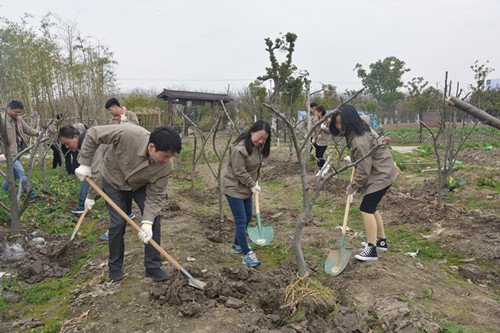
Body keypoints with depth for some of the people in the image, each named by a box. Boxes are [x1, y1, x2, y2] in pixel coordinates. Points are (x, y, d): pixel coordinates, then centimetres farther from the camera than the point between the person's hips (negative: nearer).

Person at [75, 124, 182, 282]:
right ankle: (115, 267, 18)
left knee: (154, 219, -7)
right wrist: (84, 164, -21)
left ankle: (153, 268, 8)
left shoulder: (166, 166, -31)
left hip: (140, 185, 2)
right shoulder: (127, 134, -42)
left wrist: (147, 222, -31)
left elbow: (155, 196, -21)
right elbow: (93, 134, -26)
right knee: (118, 223, -7)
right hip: (114, 181, -2)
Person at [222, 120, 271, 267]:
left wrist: (255, 182, 3)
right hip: (234, 188, -9)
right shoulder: (239, 148, -27)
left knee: (248, 217, 17)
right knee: (240, 220, -6)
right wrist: (253, 185, -13)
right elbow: (240, 172, -23)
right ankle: (247, 254, 1)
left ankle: (237, 245, 35)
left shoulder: (257, 146, 3)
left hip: (246, 188, 10)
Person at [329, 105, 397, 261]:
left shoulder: (360, 141, -29)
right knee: (371, 207, 17)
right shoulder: (361, 129, 1)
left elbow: (364, 169, -24)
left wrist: (353, 187, -11)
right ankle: (381, 241, 31)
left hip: (381, 175, -10)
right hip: (380, 173, 10)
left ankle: (371, 249, -1)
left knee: (366, 208, -10)